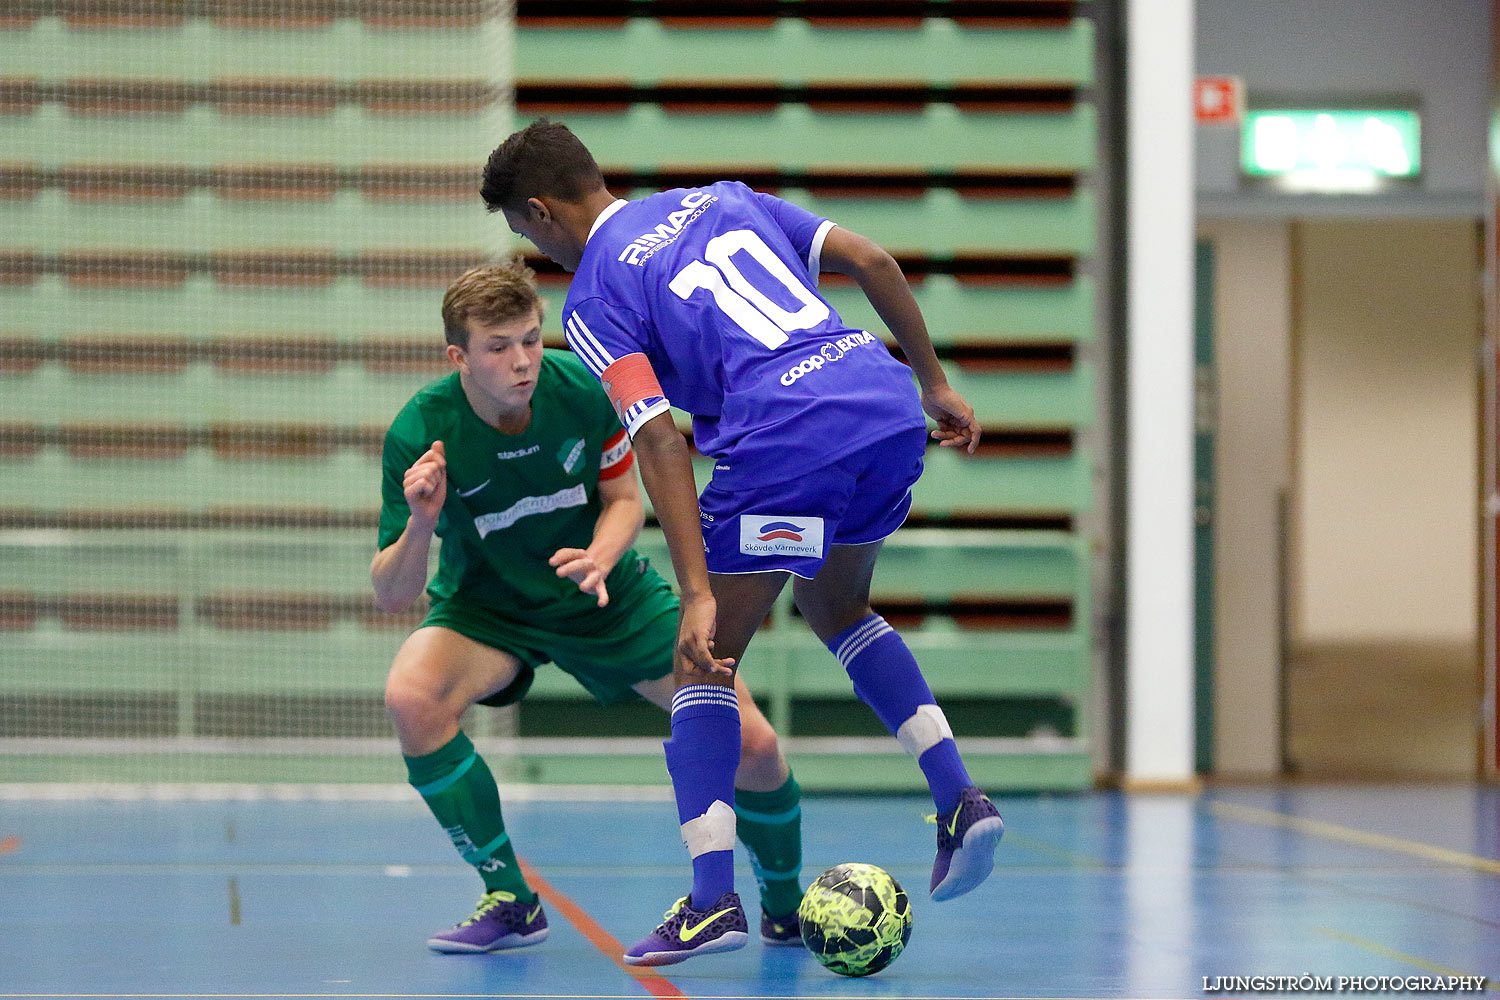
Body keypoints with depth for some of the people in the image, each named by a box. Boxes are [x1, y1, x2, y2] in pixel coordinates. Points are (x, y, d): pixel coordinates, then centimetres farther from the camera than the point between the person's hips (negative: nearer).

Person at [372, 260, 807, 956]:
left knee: (751, 745, -10)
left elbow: (625, 499, -4)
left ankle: (786, 910, 21)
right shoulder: (420, 433, -26)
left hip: (607, 595, 1)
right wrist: (420, 525, -44)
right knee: (411, 697, -34)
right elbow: (390, 596, -23)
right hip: (486, 605, -1)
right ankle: (510, 901, -16)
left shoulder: (580, 388, -21)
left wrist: (599, 559, -26)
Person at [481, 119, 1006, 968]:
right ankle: (961, 796, 16)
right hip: (889, 405, 6)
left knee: (704, 662, 8)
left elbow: (660, 442, -6)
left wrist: (699, 592, -10)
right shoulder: (723, 200, 23)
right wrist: (935, 382, 23)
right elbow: (869, 260, 16)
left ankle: (713, 897, -1)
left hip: (786, 443, -6)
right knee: (839, 608, 30)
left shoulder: (592, 300, 6)